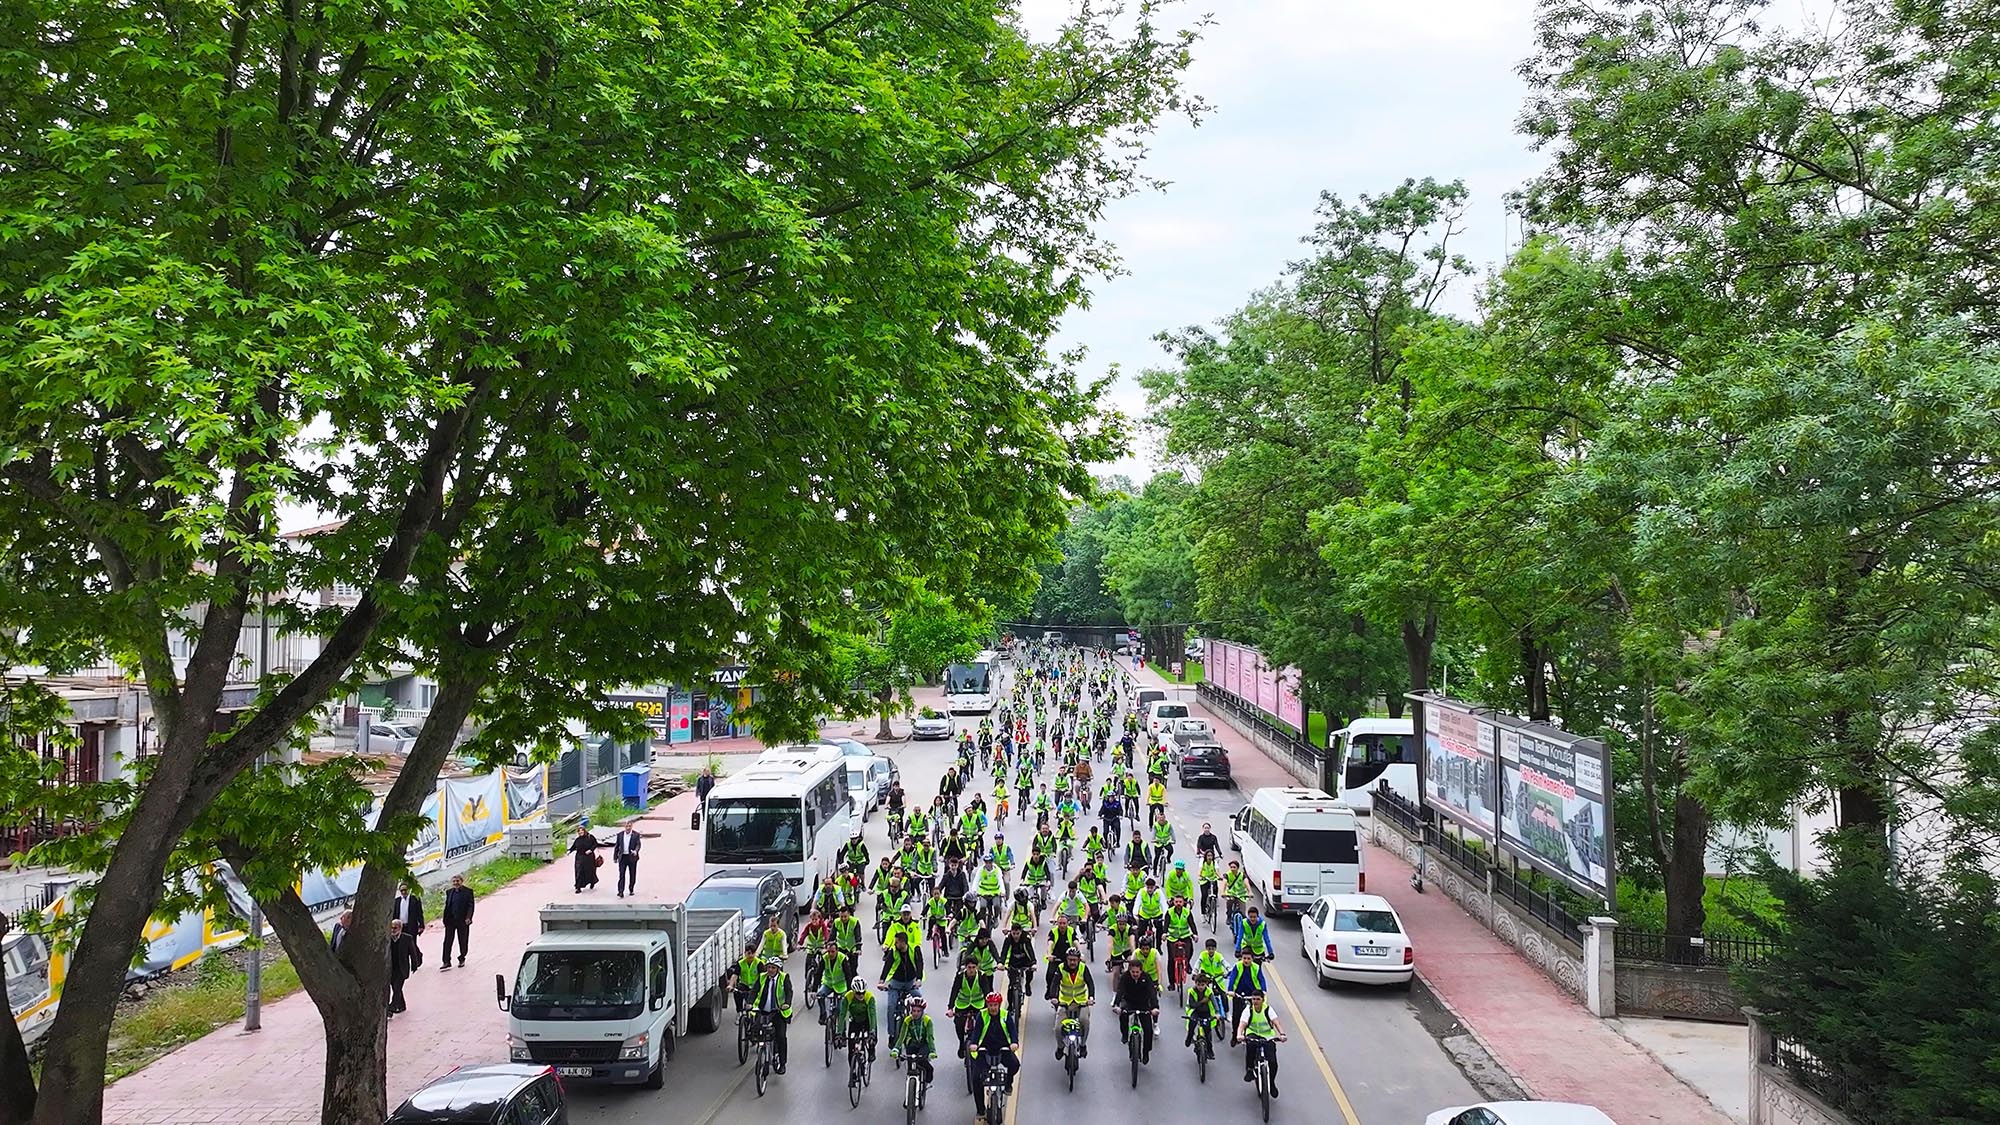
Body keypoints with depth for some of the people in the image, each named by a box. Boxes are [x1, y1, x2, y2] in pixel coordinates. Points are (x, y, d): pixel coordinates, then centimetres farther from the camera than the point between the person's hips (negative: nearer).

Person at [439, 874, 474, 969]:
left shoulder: (468, 891, -3)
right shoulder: (449, 892, 9)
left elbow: (470, 905, -7)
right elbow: (447, 906, 13)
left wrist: (468, 918, -18)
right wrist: (445, 919, 7)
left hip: (462, 921, -3)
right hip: (450, 921, 3)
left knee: (463, 942, 8)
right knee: (447, 942, -2)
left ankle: (462, 959, 24)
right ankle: (446, 962, 0)